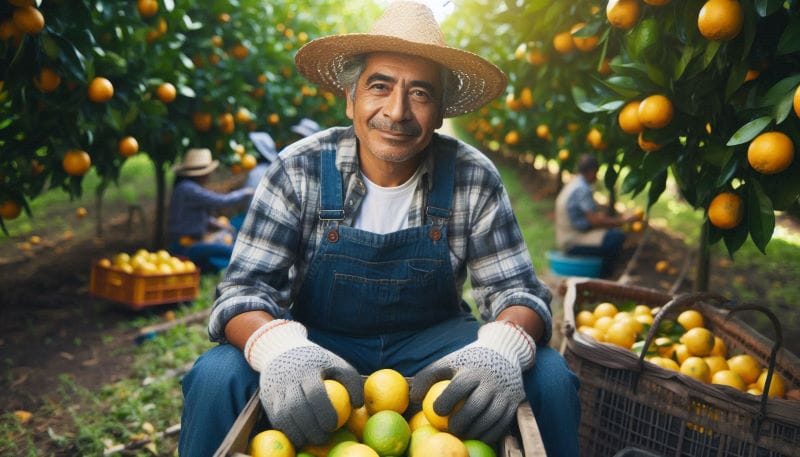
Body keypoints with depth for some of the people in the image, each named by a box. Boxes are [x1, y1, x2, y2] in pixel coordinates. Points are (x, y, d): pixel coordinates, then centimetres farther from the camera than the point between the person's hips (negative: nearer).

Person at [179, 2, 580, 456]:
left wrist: (500, 348, -36)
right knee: (216, 378, -28)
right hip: (317, 343, 0)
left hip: (432, 343, 1)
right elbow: (246, 288, -16)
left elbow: (517, 289, -10)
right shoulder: (300, 170, -14)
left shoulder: (475, 179, -12)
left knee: (550, 379, -23)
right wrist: (281, 347, -41)